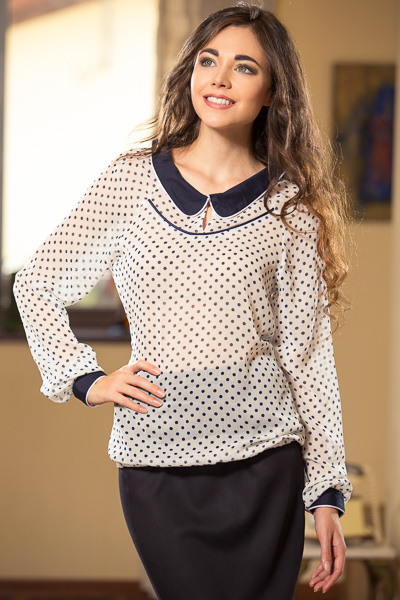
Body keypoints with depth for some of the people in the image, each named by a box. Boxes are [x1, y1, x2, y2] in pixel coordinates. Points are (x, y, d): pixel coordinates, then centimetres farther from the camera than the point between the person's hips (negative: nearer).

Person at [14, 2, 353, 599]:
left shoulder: (291, 208, 3)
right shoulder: (132, 182, 4)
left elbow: (308, 354, 4)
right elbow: (37, 285, 13)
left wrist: (328, 492, 1)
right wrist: (86, 379, 1)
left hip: (265, 463, 0)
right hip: (157, 464, 0)